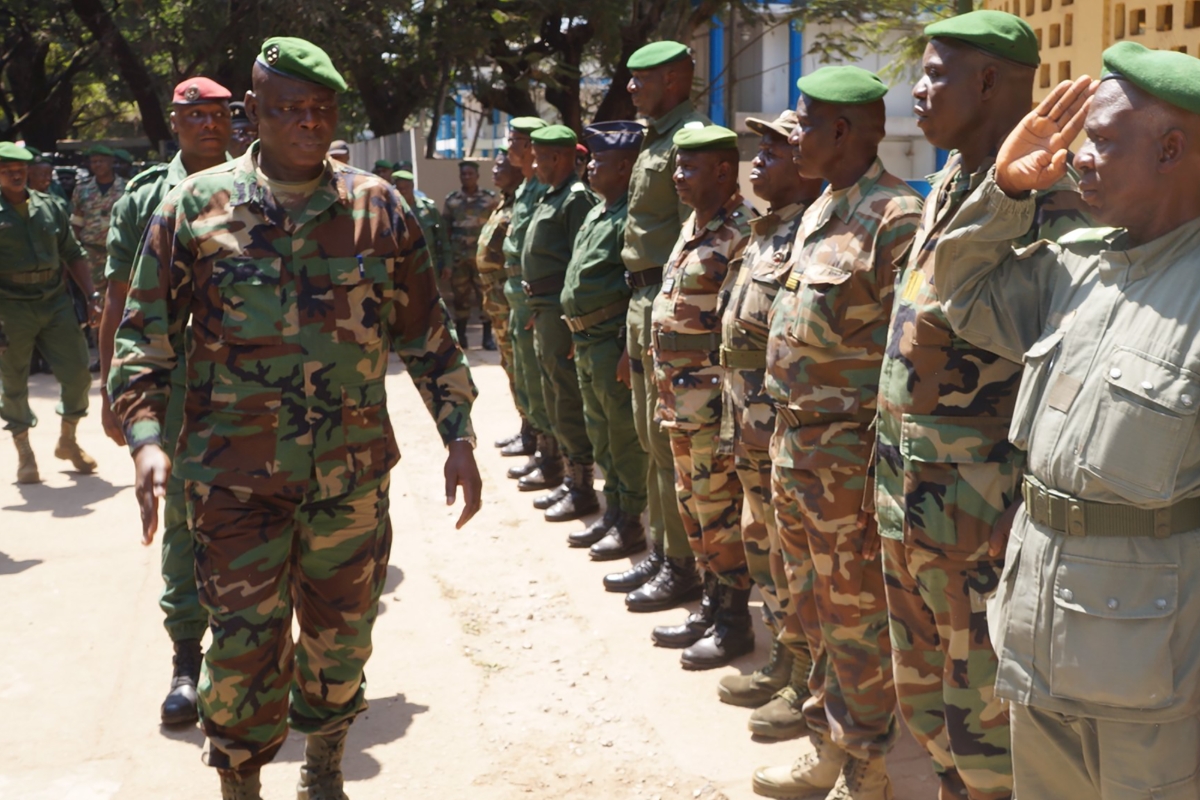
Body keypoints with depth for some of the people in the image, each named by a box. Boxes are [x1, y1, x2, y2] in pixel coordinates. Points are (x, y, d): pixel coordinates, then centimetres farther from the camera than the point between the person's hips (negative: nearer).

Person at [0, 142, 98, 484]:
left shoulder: (49, 206, 11)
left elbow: (74, 254, 17)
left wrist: (91, 295, 9)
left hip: (56, 302, 4)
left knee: (78, 373, 1)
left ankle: (67, 440, 22)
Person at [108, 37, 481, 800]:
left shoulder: (379, 207, 2)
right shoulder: (196, 205, -2)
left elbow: (428, 334, 7)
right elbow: (145, 332, 1)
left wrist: (459, 434, 2)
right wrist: (146, 438, -12)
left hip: (354, 472, 2)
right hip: (237, 474, -2)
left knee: (342, 634, 15)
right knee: (245, 646, 1)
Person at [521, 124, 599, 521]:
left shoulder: (577, 197, -13)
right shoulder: (550, 197, 18)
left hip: (561, 311, -10)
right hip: (543, 311, 10)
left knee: (569, 401, -5)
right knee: (554, 397, 16)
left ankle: (582, 487, 4)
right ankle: (569, 478, 26)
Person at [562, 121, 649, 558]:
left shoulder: (630, 218, -16)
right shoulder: (598, 211, 16)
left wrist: (628, 347, -24)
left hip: (613, 342, -10)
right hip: (588, 341, 10)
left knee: (624, 435, -1)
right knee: (600, 431, 17)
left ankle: (631, 524, 9)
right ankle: (612, 513, 29)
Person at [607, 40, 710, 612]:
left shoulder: (690, 140, -12)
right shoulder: (655, 141, 18)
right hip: (642, 297, 10)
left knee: (670, 442, -4)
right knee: (651, 437, 15)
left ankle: (683, 568, 7)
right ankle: (659, 553, 26)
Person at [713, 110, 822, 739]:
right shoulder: (764, 234, 15)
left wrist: (771, 422, -22)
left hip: (784, 422, -10)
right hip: (751, 419, 10)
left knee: (790, 553, -1)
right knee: (759, 537, 17)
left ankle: (808, 684, 13)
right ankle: (782, 662, 32)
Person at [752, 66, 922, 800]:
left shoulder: (895, 218, -16)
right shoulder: (819, 212, 13)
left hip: (846, 452, -9)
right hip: (795, 439, 9)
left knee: (855, 617, 4)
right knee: (814, 607, 19)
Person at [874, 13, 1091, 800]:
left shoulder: (1046, 207, -18)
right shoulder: (948, 186, 10)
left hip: (981, 518, -9)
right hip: (909, 502, 9)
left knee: (983, 722, 6)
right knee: (926, 701, 22)